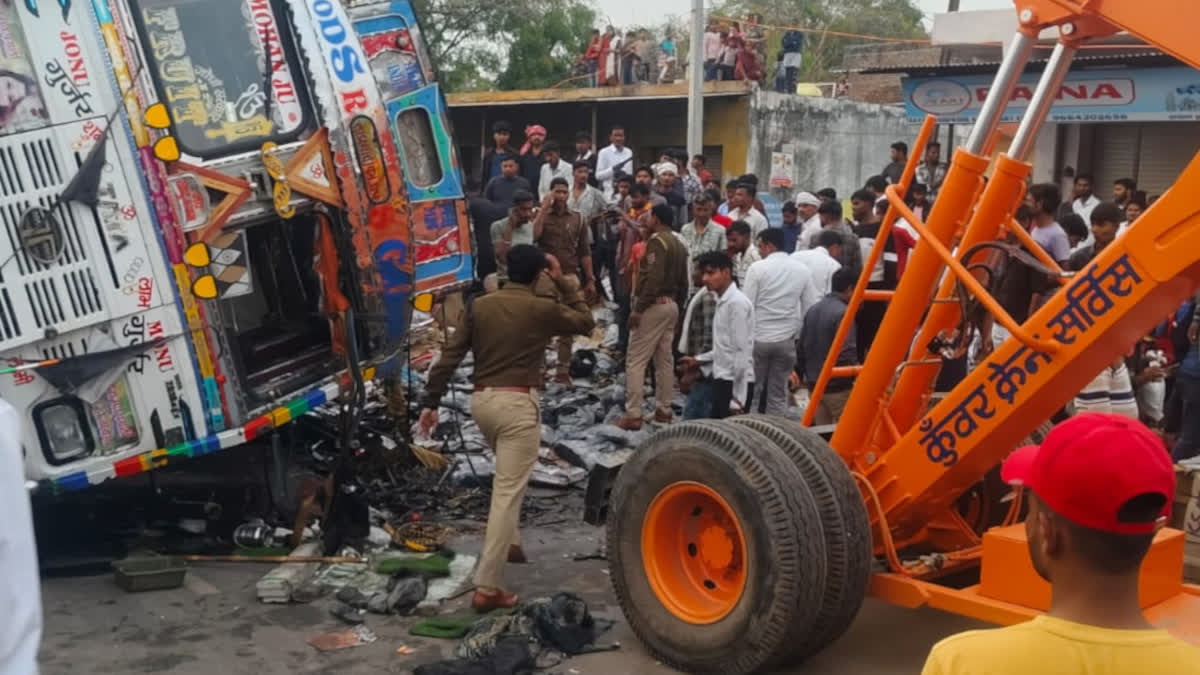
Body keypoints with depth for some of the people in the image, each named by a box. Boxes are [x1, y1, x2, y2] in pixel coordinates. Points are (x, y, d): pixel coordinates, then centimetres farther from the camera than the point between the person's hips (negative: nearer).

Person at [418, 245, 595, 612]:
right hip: (518, 404, -6)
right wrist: (564, 282, 12)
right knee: (507, 492, -7)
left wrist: (431, 401, 7)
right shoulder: (542, 309, -5)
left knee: (508, 475, 32)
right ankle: (487, 588, -9)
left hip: (481, 400, 6)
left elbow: (451, 354, 4)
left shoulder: (480, 305, 6)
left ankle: (510, 541, 40)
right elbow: (585, 322, 11)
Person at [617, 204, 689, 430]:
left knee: (635, 361, -7)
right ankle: (663, 411, 16)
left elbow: (653, 279, -23)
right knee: (664, 360, 13)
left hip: (654, 305, -9)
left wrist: (638, 309, -21)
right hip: (671, 305, 9)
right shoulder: (679, 244, 15)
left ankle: (633, 415, -9)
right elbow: (683, 282, 16)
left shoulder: (656, 241, -13)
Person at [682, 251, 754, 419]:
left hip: (734, 382, -9)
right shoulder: (722, 302, 13)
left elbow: (742, 350, -18)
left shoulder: (737, 302, -15)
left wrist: (737, 394, -18)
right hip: (722, 379, 9)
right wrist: (698, 360, 19)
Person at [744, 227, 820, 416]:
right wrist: (799, 333, 13)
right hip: (786, 340, 3)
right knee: (778, 394, 9)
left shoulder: (757, 268, -9)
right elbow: (811, 307, 3)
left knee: (751, 391, 7)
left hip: (758, 338, -3)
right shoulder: (802, 270, 2)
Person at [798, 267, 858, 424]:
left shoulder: (812, 311, 9)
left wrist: (805, 373, 25)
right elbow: (846, 353, -22)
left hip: (815, 386, 8)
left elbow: (801, 348, 14)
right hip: (838, 387, -8)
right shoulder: (843, 313, -16)